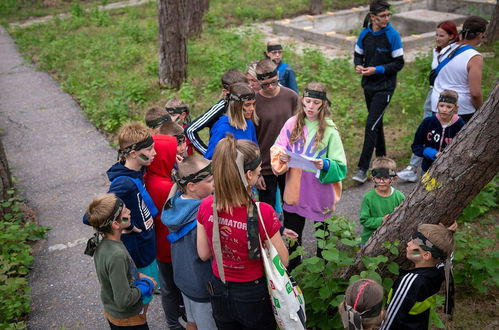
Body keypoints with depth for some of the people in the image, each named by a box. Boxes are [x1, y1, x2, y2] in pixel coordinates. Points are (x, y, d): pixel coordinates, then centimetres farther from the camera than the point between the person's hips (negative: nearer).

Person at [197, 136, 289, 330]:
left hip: (219, 293, 4)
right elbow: (282, 261, -15)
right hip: (253, 295, -3)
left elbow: (204, 254, -4)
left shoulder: (206, 207, -17)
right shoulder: (263, 213, -29)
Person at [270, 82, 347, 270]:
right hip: (294, 190, 2)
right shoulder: (292, 124, 0)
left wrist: (324, 165, -28)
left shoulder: (329, 130, -9)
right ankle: (292, 273, 34)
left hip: (320, 193, -2)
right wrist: (281, 157, -17)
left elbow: (340, 166, -9)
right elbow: (275, 151, 4)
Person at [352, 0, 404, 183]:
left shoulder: (392, 35, -11)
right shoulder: (364, 34, 2)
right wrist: (358, 65, -7)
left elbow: (399, 63, -9)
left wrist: (377, 70, -19)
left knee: (371, 125, -12)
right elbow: (358, 54, 15)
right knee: (376, 123, 18)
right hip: (368, 85, 6)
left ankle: (363, 169, -9)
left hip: (385, 87, -5)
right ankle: (381, 157, 36)